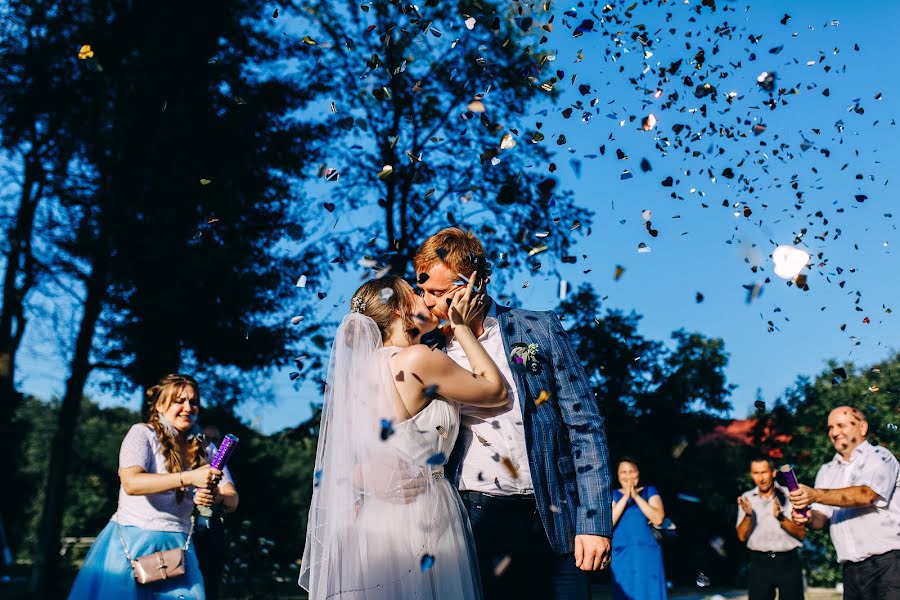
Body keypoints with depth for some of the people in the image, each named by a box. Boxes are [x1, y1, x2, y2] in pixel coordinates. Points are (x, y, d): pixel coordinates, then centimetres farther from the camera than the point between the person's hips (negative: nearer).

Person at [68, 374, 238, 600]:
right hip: (131, 545, -4)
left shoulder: (204, 449, 7)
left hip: (176, 546, 4)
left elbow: (232, 500, 1)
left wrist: (216, 496, -22)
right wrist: (188, 478, -32)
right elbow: (131, 483, -24)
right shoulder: (142, 433, -6)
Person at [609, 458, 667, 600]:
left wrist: (635, 496, -10)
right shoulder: (613, 495, 10)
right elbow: (608, 522, -6)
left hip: (648, 555, 0)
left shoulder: (649, 491, 8)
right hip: (621, 556, 1)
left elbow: (658, 519, -7)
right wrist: (626, 496, -10)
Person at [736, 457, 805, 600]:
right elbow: (742, 536, -1)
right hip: (760, 562, 1)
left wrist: (781, 518, -22)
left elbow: (801, 533, -5)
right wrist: (748, 515, -18)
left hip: (788, 561, -1)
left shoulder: (789, 496, -1)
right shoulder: (747, 498, 4)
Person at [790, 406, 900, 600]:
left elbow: (866, 495, -21)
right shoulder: (827, 471, 16)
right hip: (852, 569, 6)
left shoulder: (879, 457, -3)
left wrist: (815, 495, -33)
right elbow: (821, 518, 11)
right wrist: (809, 518, -14)